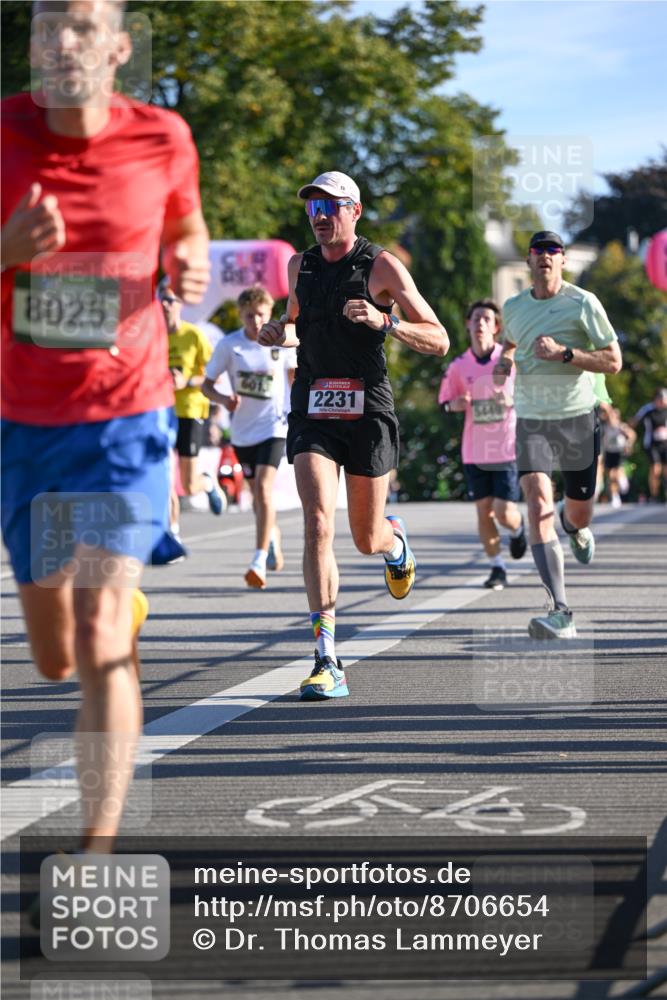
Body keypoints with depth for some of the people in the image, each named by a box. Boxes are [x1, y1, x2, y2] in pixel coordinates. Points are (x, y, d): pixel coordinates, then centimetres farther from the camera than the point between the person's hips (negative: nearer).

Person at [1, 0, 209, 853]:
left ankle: (100, 847, -16)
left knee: (99, 641, -17)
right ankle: (126, 605, 52)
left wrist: (190, 267, -7)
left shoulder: (161, 138, -5)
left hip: (125, 418, -2)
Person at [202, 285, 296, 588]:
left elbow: (295, 372, 14)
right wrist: (224, 400, -21)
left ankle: (259, 561, -22)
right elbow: (206, 385, -2)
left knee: (263, 487, -20)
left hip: (273, 426, -2)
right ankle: (273, 536, 45)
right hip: (242, 431, 2)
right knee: (256, 493, 14)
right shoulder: (228, 345, -7)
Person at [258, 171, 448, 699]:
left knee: (367, 539, 8)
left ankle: (396, 542, 50)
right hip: (313, 412, 2)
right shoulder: (300, 265, 10)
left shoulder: (381, 265, -4)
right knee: (318, 526, -16)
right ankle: (328, 663, -19)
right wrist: (280, 333, 4)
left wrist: (383, 320, -22)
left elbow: (439, 341, -5)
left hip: (368, 412, -2)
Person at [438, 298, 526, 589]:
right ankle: (497, 568, 16)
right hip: (475, 452, 3)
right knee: (484, 510, 2)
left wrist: (513, 400, -15)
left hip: (508, 448, -3)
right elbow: (445, 401, 13)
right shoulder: (459, 366, 2)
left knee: (504, 513, -8)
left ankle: (517, 529, 28)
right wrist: (454, 404, -10)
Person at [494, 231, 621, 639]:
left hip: (578, 419, -2)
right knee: (538, 501, -21)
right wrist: (504, 361, 6)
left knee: (579, 516, 9)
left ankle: (574, 524, 53)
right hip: (532, 421, 2)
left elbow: (613, 362, -9)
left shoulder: (583, 303, -7)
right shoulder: (514, 307, 7)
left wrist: (564, 353, -22)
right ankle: (561, 612, -27)